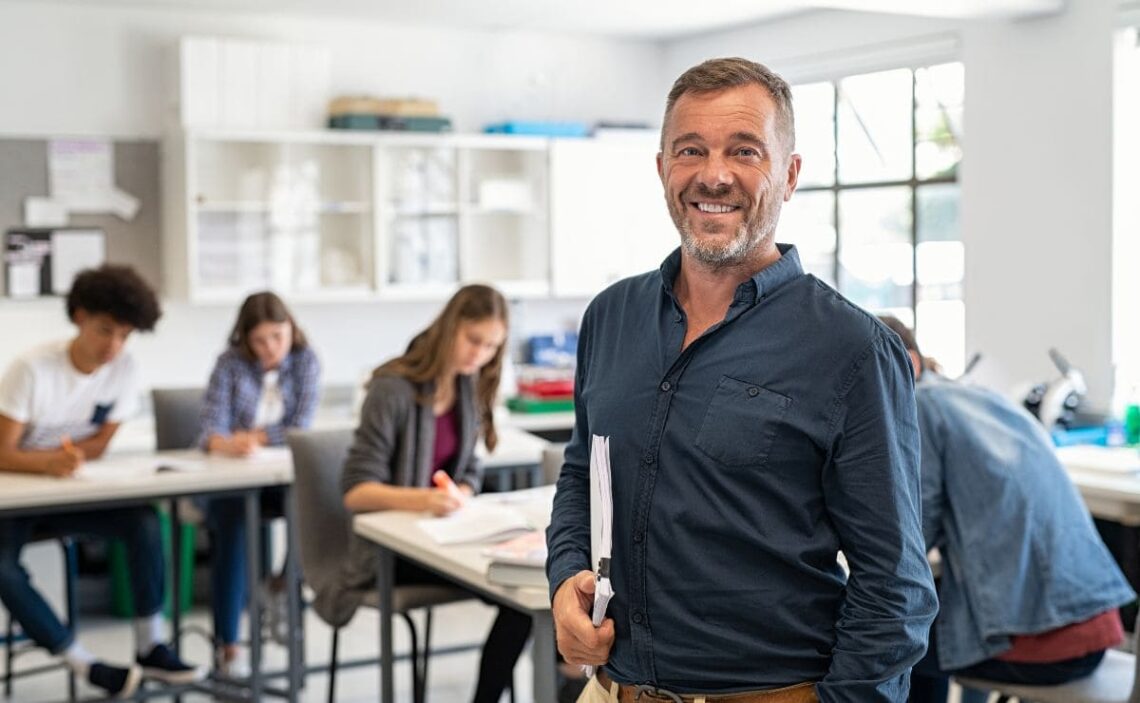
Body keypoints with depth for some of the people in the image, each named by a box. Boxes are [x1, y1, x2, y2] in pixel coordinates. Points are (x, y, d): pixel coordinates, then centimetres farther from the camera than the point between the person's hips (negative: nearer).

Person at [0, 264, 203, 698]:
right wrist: (49, 461, -39)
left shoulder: (124, 370, -7)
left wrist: (64, 457, -16)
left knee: (144, 521, -22)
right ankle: (86, 665, -21)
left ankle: (150, 646, -14)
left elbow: (99, 446, -1)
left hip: (69, 494, 4)